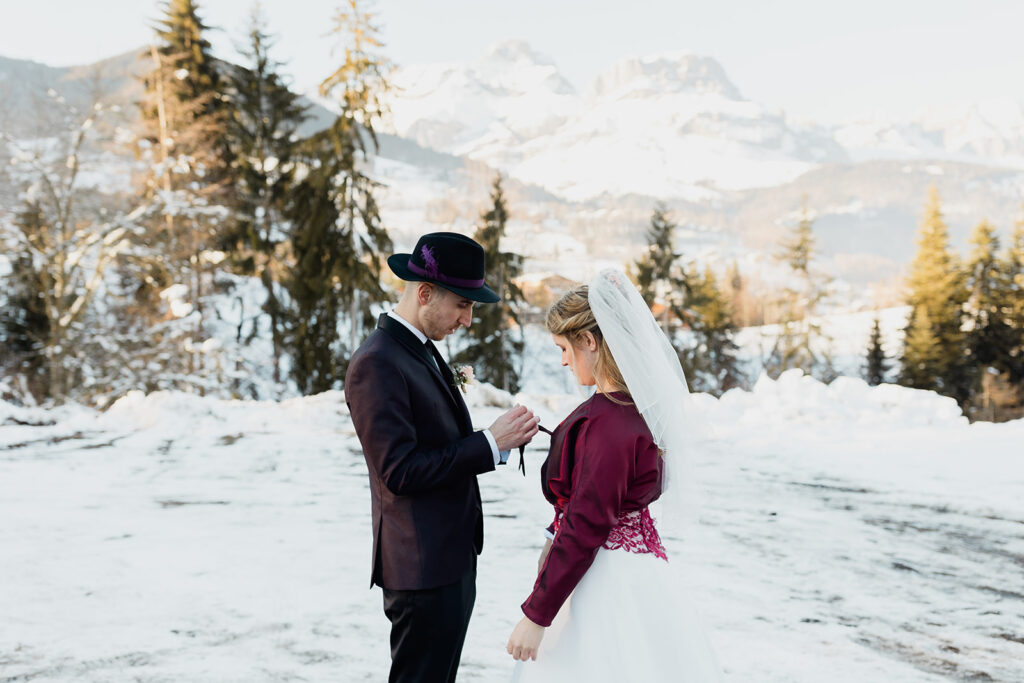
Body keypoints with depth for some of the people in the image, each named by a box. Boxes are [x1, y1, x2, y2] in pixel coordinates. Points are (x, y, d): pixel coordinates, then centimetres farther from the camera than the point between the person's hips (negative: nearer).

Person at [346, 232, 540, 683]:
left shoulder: (423, 350, 13)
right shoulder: (376, 363, -18)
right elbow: (399, 471, -23)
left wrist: (501, 440, 0)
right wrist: (490, 442, -20)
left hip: (452, 560, 10)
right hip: (423, 567, -10)